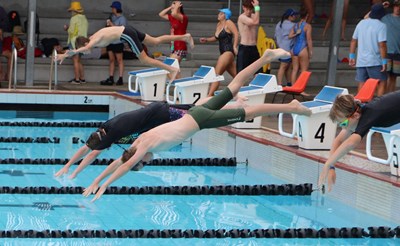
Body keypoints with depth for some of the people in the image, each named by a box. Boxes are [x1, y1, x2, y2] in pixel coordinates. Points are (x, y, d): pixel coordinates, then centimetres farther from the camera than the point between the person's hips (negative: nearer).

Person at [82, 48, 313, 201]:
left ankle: (291, 106, -5)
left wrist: (104, 186, -25)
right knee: (233, 87, 15)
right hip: (197, 113, 7)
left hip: (201, 120, -7)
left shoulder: (145, 145, -19)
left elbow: (126, 165, -26)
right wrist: (96, 180, 7)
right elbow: (118, 161, 9)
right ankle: (266, 57, 20)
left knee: (246, 113, -6)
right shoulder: (141, 140, 2)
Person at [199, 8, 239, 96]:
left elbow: (236, 34, -18)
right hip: (223, 52, 9)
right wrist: (206, 39, 16)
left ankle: (209, 95, -17)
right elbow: (216, 38, 29)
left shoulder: (228, 23, -7)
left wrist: (234, 47, -24)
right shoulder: (219, 24, 17)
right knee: (236, 76, 13)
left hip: (228, 52, -9)